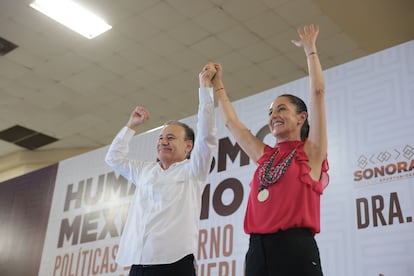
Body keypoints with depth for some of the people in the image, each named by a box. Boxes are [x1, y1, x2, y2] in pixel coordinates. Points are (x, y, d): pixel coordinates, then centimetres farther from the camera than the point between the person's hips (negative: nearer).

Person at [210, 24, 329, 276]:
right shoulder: (266, 157, 18)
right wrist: (218, 86, 34)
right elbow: (231, 122, 27)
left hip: (295, 250, -5)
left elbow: (318, 92, 1)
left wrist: (310, 48, 9)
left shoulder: (311, 152, 5)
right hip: (258, 252, 5)